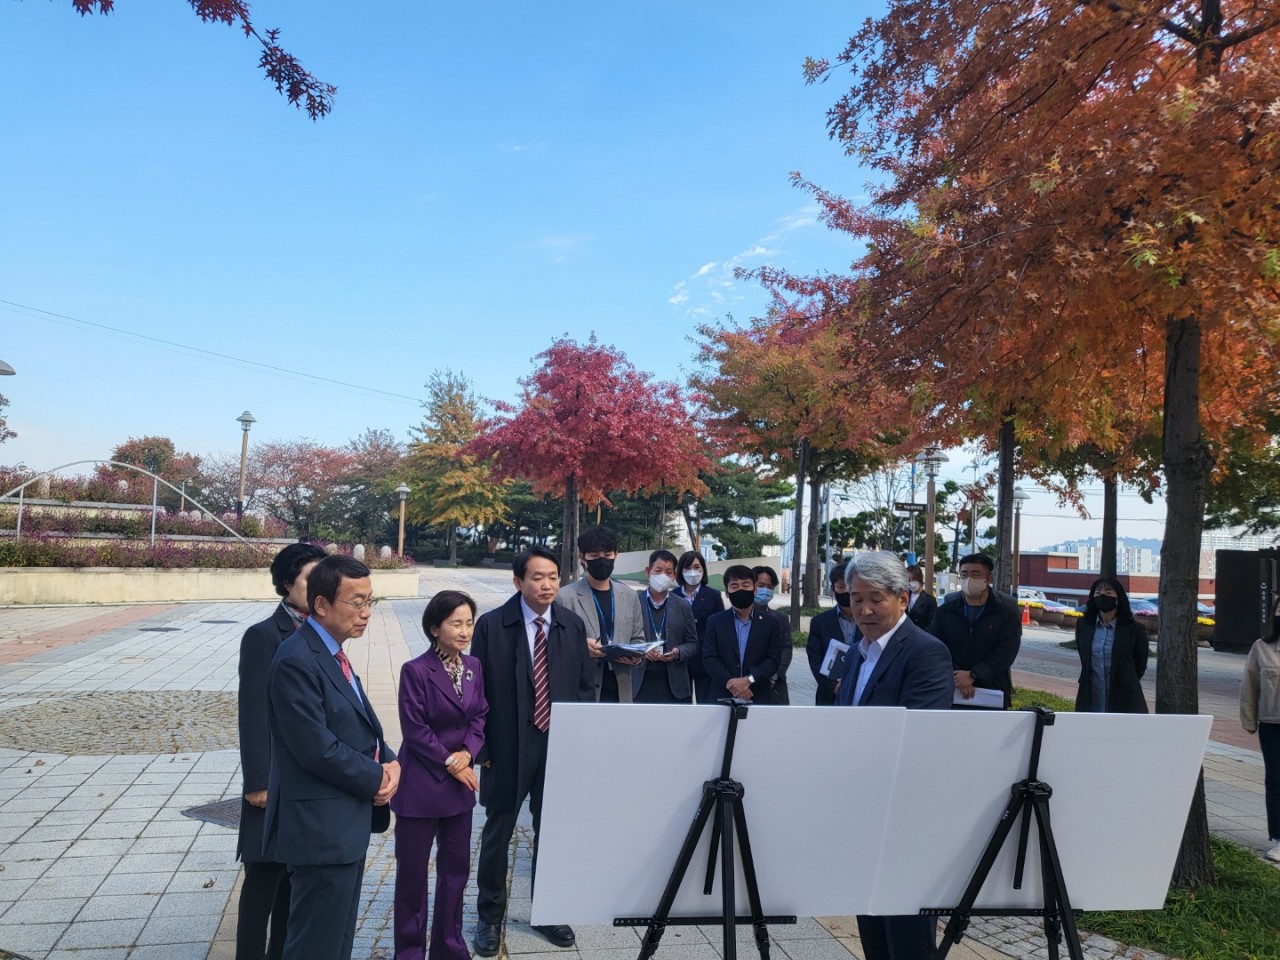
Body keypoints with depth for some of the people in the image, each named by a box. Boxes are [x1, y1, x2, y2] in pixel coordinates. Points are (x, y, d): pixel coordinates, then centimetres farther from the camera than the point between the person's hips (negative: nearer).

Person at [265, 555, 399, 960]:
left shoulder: (334, 652, 11)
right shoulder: (296, 660, -20)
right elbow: (317, 748, -25)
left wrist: (389, 761, -4)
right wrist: (375, 779, -12)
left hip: (346, 822, 10)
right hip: (321, 827, -10)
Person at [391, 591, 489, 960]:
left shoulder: (473, 667, 3)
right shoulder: (415, 670, -15)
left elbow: (480, 716, 6)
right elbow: (415, 729, -15)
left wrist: (467, 752, -11)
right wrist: (449, 763, -12)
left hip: (460, 784, 5)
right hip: (421, 784, -5)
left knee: (456, 868, 12)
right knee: (412, 871, 8)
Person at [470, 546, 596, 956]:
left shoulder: (573, 625, 1)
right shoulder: (491, 625, -8)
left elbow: (587, 685, 7)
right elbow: (478, 690, -4)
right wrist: (481, 747, -6)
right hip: (508, 746, -2)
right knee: (498, 832, 11)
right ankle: (490, 915, 30)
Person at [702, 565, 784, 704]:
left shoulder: (770, 623, 5)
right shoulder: (715, 621, 5)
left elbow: (774, 659, -1)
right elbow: (709, 658, -2)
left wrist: (749, 680, -16)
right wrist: (730, 683, -16)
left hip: (758, 699, 0)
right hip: (722, 697, 0)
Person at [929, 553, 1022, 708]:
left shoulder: (1007, 611, -2)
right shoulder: (945, 610, 4)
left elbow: (1006, 652, -12)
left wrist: (973, 675, -21)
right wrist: (956, 677, -18)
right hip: (951, 691, 2)